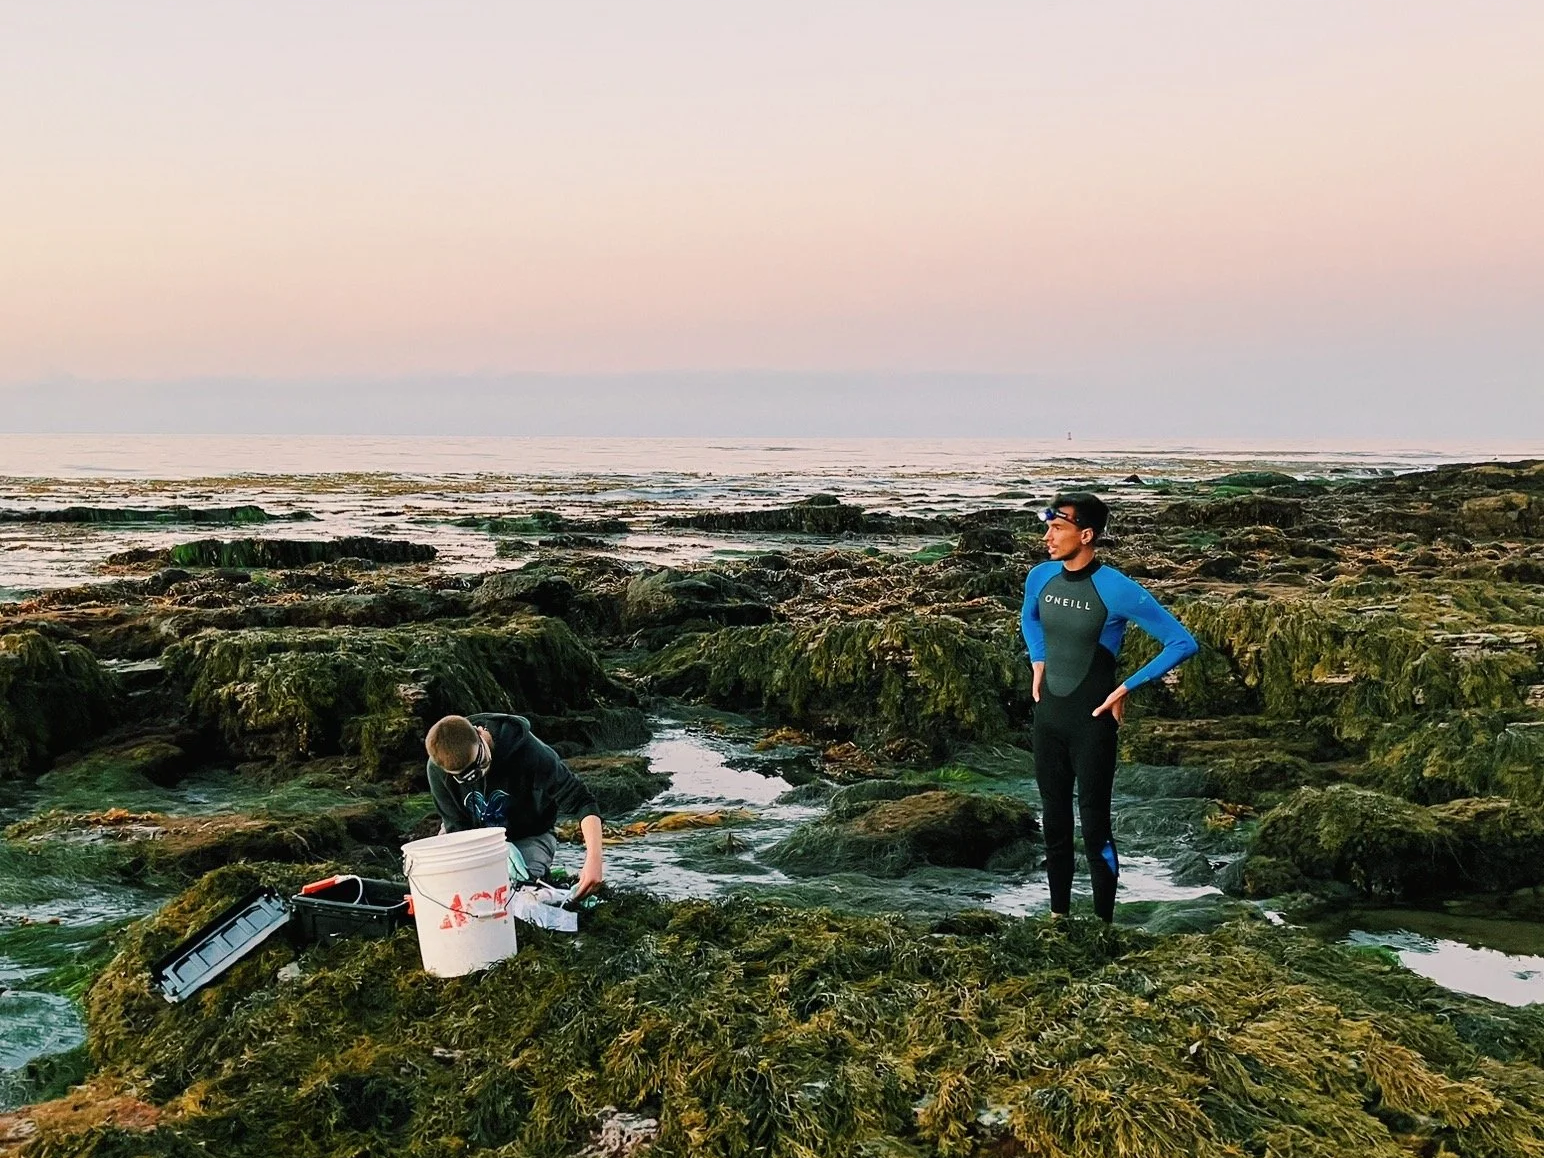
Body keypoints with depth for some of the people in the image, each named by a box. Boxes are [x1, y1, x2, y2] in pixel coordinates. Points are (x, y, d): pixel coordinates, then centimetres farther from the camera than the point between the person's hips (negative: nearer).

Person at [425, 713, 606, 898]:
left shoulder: (530, 753, -32)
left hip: (528, 837, -3)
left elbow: (583, 802, -28)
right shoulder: (438, 769, -24)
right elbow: (457, 827, -17)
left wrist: (593, 859, -41)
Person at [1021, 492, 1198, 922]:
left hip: (1091, 722, -6)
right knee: (1054, 822, 14)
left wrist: (1126, 688, -14)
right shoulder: (1040, 577, -1)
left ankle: (1103, 925, 15)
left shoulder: (1117, 589, -19)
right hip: (1047, 716, 6)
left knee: (1094, 826, 1)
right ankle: (1058, 915, 28)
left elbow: (1182, 643, -15)